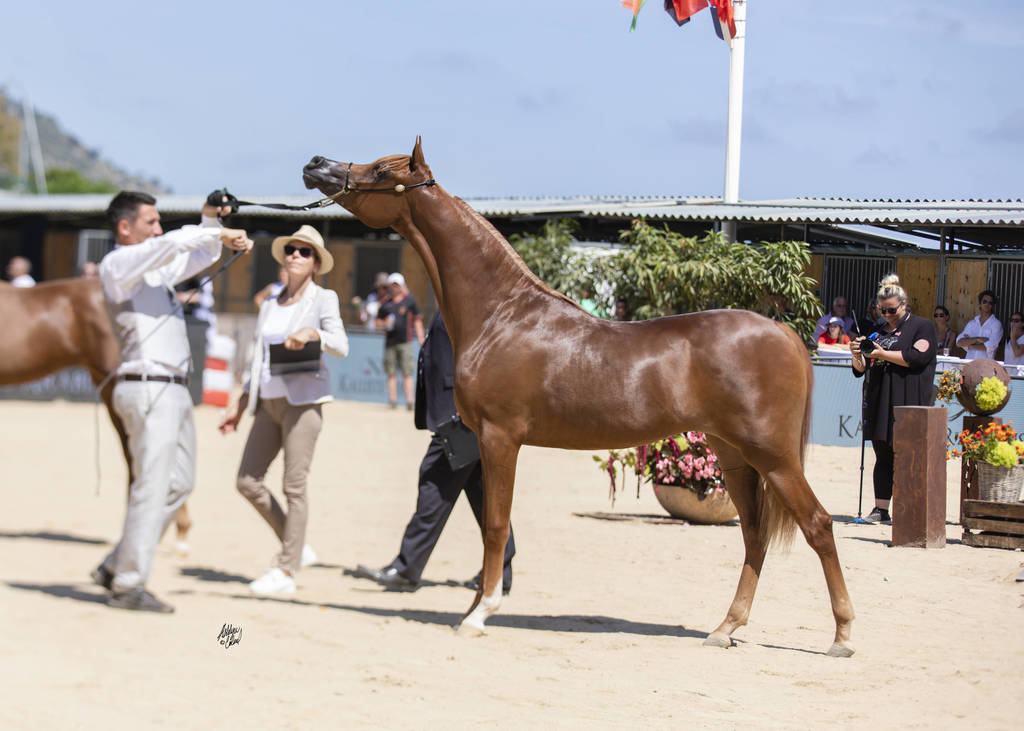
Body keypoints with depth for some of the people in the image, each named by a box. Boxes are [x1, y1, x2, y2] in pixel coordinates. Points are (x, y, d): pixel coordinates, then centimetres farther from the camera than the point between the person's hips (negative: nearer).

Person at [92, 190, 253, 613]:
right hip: (148, 388, -10)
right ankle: (127, 586, -6)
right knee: (152, 486, -10)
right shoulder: (117, 265, -6)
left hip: (173, 390, 10)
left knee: (179, 483, 11)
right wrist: (218, 232, -15)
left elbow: (200, 257, 31)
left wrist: (211, 221, 14)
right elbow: (171, 245, -22)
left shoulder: (155, 268, 20)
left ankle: (116, 567, 16)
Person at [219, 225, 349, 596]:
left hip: (303, 398, -6)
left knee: (294, 485, -8)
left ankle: (286, 571, -4)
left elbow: (341, 347, -10)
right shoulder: (269, 305, 18)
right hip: (269, 400, 6)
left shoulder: (323, 299, 3)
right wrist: (240, 405, 19)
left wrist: (313, 333, -29)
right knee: (247, 480, 1)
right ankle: (297, 548, 14)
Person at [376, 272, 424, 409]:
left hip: (405, 341, -3)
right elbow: (378, 321, 20)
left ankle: (409, 401, -12)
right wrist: (385, 323, -4)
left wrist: (420, 338, 0)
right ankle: (393, 400, 4)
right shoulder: (385, 303, 15)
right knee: (391, 373, 2)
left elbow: (417, 320, 8)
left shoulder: (410, 300, 9)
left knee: (407, 372, -9)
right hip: (390, 341, 3)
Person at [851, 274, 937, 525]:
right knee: (883, 456, 4)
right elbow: (861, 369, 19)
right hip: (880, 401, 6)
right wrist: (857, 355, -3)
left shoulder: (922, 327, 4)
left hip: (909, 402, -6)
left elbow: (916, 357, -13)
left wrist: (883, 354, -14)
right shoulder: (879, 332, 20)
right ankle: (880, 509, 5)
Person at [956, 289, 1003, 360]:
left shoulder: (996, 324, 3)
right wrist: (977, 339, -8)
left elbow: (990, 347, -8)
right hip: (969, 362, 3)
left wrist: (970, 346, 3)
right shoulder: (971, 323, 16)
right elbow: (959, 343, 4)